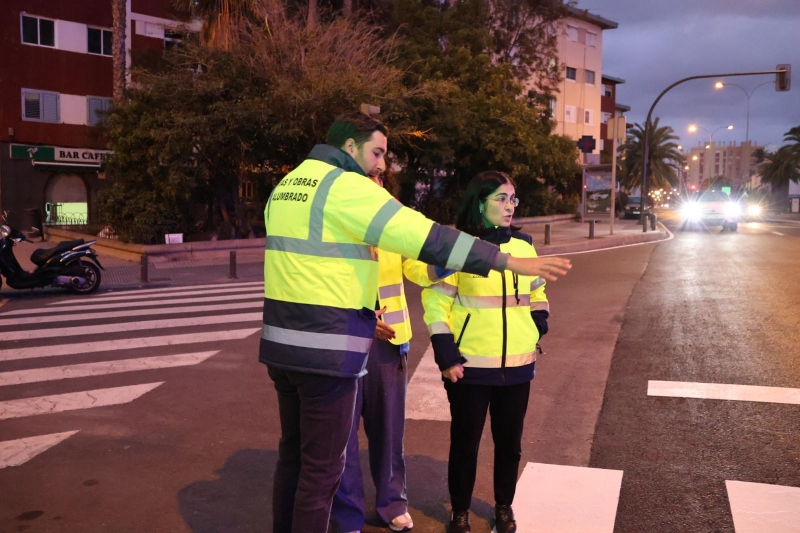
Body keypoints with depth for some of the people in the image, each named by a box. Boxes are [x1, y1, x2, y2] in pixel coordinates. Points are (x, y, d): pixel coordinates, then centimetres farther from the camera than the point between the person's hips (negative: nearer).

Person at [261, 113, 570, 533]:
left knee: (293, 455, 21)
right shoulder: (346, 187, -14)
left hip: (283, 343, 9)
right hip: (326, 349, -9)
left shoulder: (285, 187, 15)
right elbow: (426, 238, -21)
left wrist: (360, 317, 23)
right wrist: (510, 261, -18)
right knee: (321, 467, 5)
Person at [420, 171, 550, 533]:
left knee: (510, 440, 15)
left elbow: (537, 293, 22)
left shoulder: (524, 245, 7)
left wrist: (538, 328, 11)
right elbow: (436, 302, -9)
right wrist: (446, 356, -13)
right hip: (471, 366, -4)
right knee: (465, 441, 8)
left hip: (518, 365, 4)